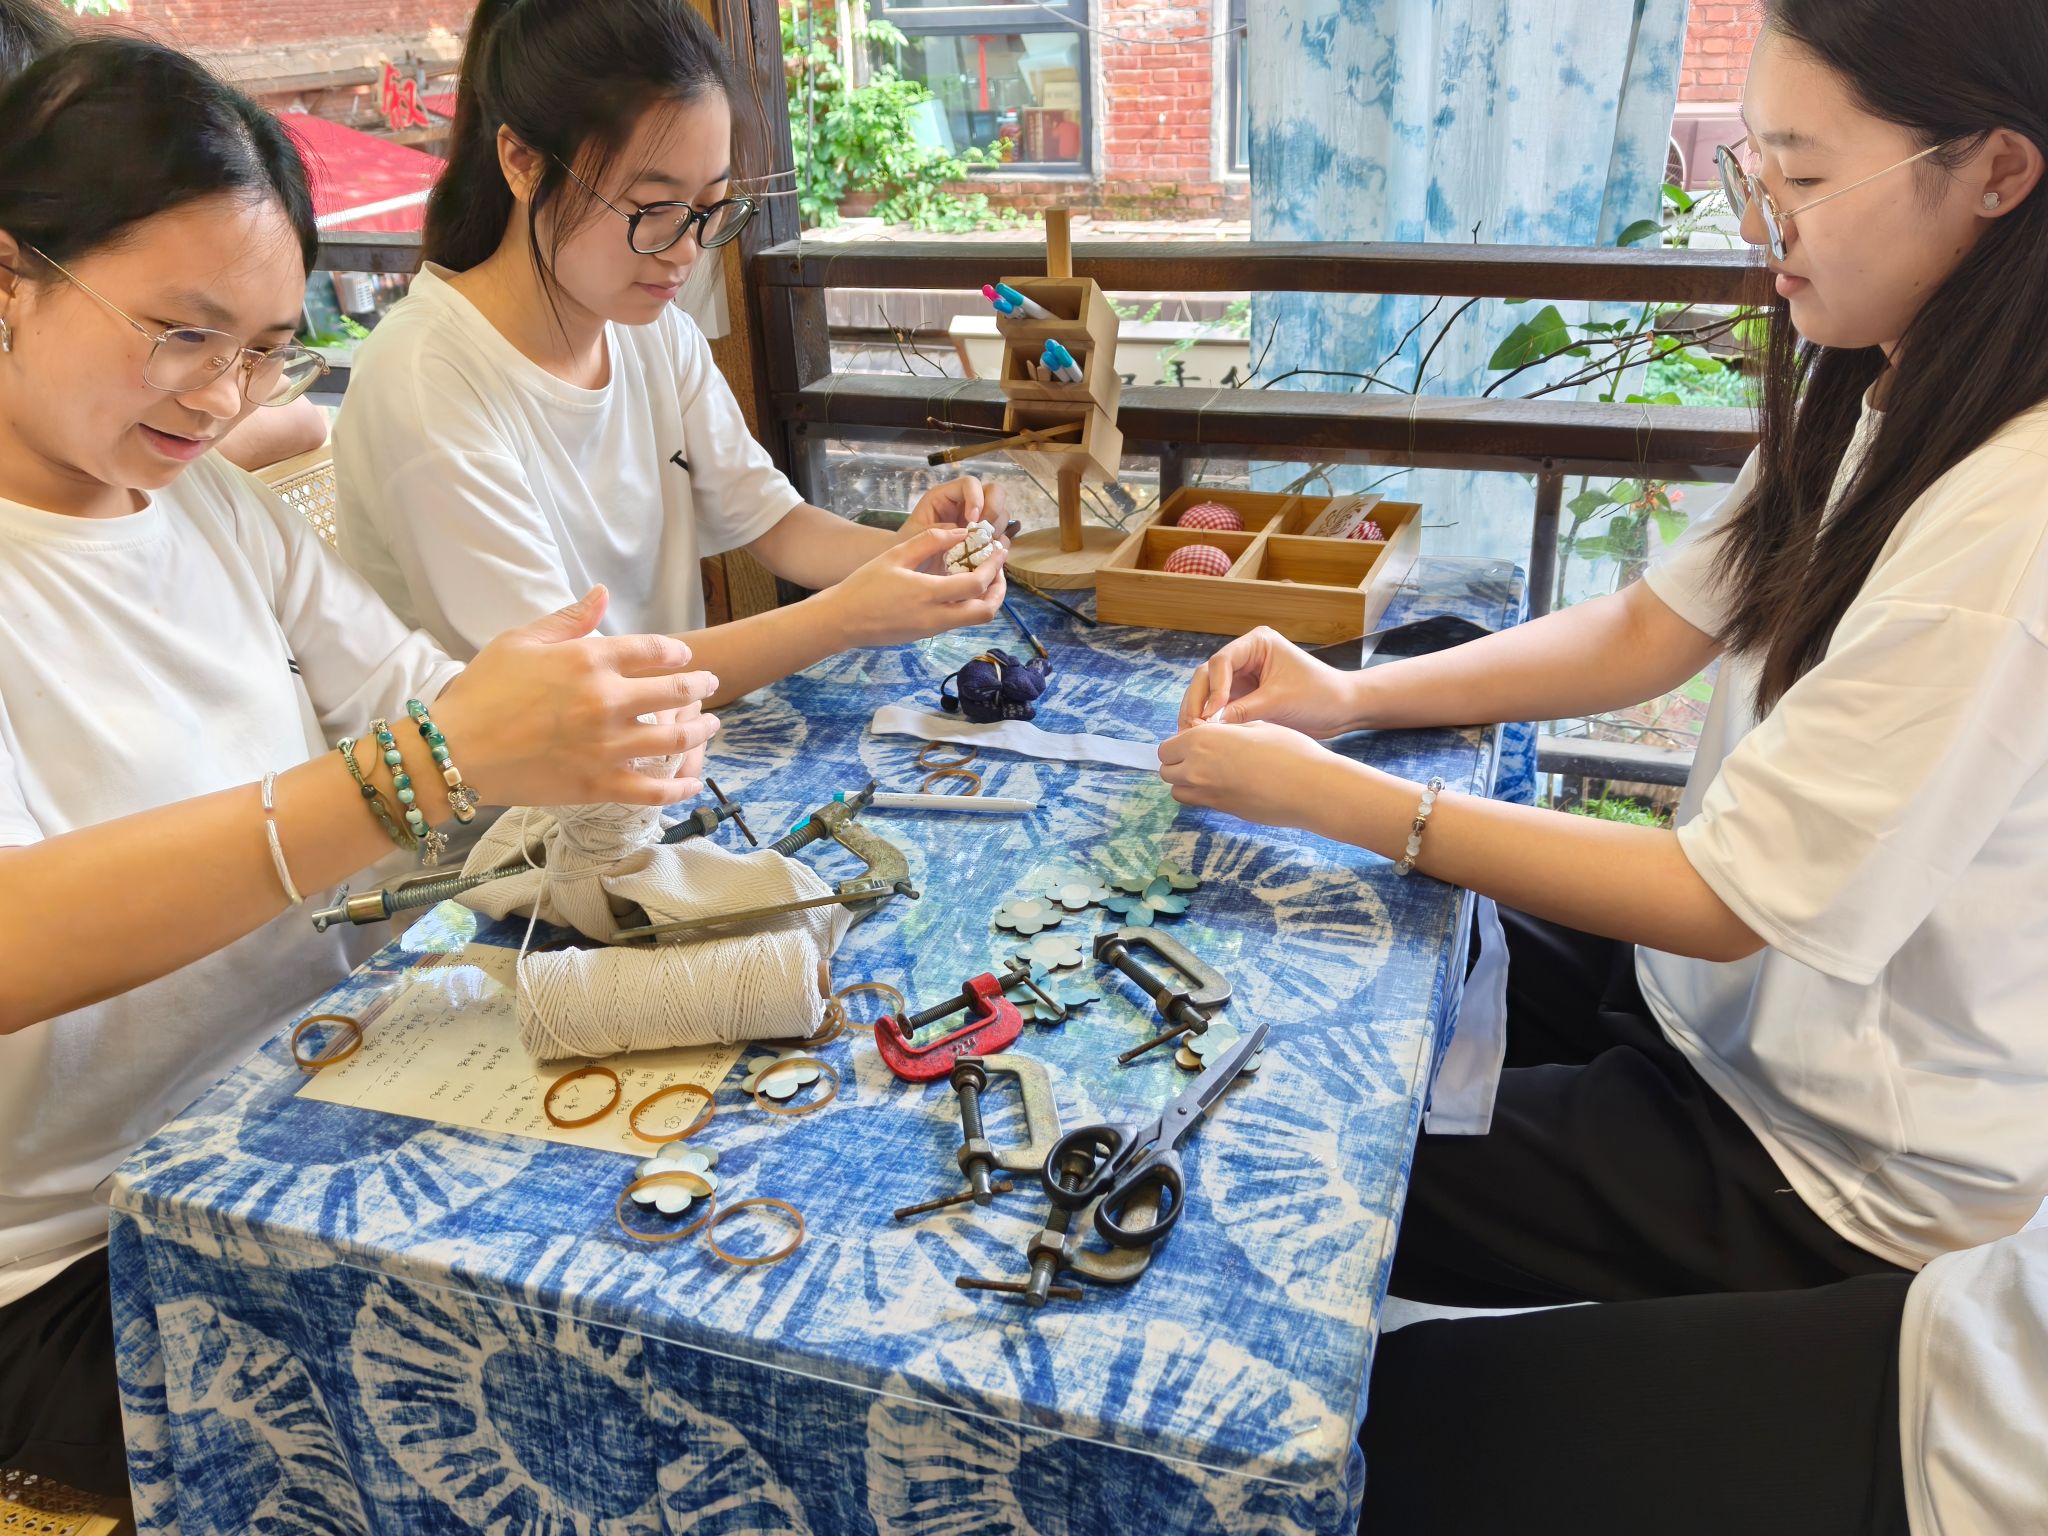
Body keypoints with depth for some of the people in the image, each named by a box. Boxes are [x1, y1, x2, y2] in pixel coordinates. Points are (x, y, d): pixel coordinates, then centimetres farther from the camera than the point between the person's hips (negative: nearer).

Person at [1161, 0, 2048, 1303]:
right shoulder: (1876, 401, -1)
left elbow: (1730, 900, -28)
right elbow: (1649, 632, 3)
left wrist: (1321, 793, -26)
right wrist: (1352, 697, -10)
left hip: (1852, 1178, -8)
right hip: (1736, 980, 8)